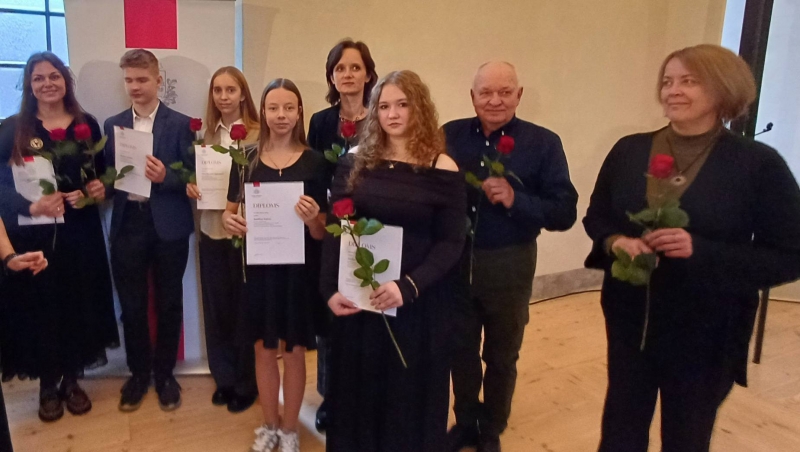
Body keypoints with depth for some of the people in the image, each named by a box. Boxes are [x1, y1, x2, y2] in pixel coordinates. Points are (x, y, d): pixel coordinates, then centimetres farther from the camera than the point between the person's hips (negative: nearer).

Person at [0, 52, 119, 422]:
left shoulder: (87, 125, 5)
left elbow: (102, 174, 11)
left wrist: (99, 190, -11)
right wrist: (31, 207, -22)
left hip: (80, 232, 2)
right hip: (31, 235, -2)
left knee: (79, 305, 9)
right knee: (38, 307, 5)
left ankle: (72, 380, 28)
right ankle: (47, 385, 24)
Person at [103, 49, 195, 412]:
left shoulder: (180, 124, -1)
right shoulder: (113, 125, 9)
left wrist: (165, 176, -21)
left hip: (168, 226, -2)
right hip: (127, 224, 3)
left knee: (168, 303, 9)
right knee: (131, 306, 10)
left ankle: (164, 373, 26)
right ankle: (138, 373, 28)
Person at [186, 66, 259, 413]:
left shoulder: (258, 134, -9)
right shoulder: (208, 133, 9)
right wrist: (191, 185, -5)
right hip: (211, 229, 5)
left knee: (244, 306, 6)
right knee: (216, 306, 12)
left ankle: (246, 383, 23)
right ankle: (224, 378, 29)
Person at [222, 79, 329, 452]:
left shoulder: (314, 162, -5)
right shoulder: (246, 159, 1)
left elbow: (321, 233, -3)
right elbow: (231, 212, 9)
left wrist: (312, 219, -25)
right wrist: (230, 221, -14)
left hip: (300, 269, -1)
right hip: (259, 267, 2)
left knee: (295, 351, 11)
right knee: (264, 350, 14)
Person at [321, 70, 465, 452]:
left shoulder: (442, 170, -7)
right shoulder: (356, 163, 2)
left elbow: (450, 243, -10)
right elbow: (334, 230, 2)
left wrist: (408, 287, -22)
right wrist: (330, 289, -8)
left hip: (418, 303, -2)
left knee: (411, 391, 12)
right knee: (357, 388, 15)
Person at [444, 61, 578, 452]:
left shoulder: (543, 143, -9)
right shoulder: (450, 135, -2)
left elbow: (565, 213, -12)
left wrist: (515, 199, -27)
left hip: (508, 265, -2)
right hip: (455, 259, 2)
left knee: (501, 356, 18)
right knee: (461, 351, 19)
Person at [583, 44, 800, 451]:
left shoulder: (759, 164, -10)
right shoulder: (628, 150, 0)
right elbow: (596, 216, 9)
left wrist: (700, 249, -25)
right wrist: (615, 241, -15)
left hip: (705, 334, -2)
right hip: (629, 321, 3)